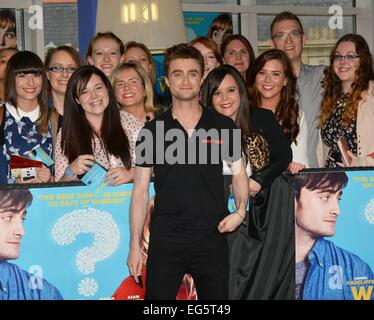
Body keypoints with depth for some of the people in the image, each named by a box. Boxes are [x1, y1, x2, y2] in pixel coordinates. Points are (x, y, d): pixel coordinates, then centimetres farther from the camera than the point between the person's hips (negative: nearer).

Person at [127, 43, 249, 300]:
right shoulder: (152, 131, 2)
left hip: (212, 240, 1)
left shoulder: (224, 126, 4)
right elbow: (141, 190, 4)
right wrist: (135, 244, 0)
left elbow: (239, 173, 13)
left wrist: (240, 211, -6)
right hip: (165, 242, -1)